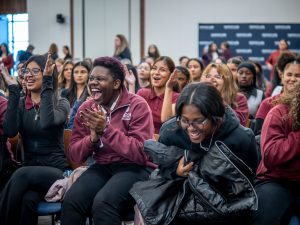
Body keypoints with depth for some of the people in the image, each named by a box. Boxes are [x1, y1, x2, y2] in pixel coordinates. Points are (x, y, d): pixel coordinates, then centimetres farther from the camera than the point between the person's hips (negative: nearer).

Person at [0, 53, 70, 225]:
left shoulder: (61, 103, 2)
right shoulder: (21, 104, 10)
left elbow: (47, 123, -23)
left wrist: (47, 82, -19)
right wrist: (14, 91, -9)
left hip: (55, 170, -2)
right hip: (29, 168, 2)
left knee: (22, 175, -35)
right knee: (27, 199, -34)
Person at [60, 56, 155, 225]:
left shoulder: (137, 105, -9)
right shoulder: (86, 108, 6)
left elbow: (141, 154, -17)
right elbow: (74, 155, 5)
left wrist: (106, 129, -23)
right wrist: (93, 137, -16)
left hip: (134, 168, -4)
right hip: (103, 167, 5)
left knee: (103, 203, -32)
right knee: (71, 201, -24)